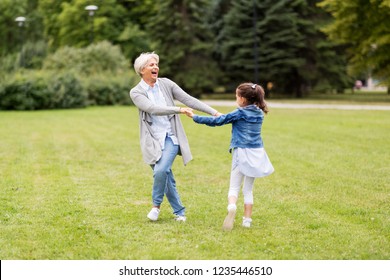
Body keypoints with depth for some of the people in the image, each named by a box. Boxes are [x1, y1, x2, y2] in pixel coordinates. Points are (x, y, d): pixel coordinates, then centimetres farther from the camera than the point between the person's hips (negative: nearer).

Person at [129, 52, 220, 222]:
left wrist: (214, 112, -4)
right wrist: (179, 110, -26)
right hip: (153, 140, 0)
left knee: (161, 171, -22)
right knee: (166, 176, 3)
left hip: (170, 137, 0)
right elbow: (152, 108, -17)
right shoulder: (136, 92, -2)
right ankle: (179, 211, 20)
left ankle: (156, 205, 0)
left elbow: (189, 100, 1)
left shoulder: (166, 84, 3)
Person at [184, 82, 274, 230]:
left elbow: (216, 121, -7)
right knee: (248, 189, 14)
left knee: (234, 187, -1)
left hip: (242, 152, -5)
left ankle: (231, 207, -30)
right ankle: (247, 219, 10)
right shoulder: (259, 113, 7)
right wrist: (225, 117, 27)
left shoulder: (239, 114, -8)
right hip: (257, 153, 5)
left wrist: (195, 117, 0)